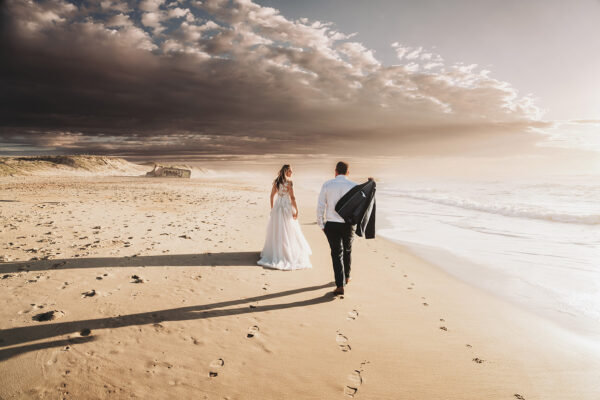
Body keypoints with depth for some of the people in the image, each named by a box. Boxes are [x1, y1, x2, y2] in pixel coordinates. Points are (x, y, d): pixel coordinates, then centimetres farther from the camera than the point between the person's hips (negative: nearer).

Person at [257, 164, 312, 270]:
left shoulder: (276, 181, 3)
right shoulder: (289, 182, -15)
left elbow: (272, 195, 9)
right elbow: (292, 197, -16)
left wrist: (272, 208, 18)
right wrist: (296, 210, -9)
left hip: (277, 207, 6)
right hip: (287, 207, -6)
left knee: (276, 231, 15)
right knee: (288, 230, 5)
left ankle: (274, 252, 26)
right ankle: (289, 252, 11)